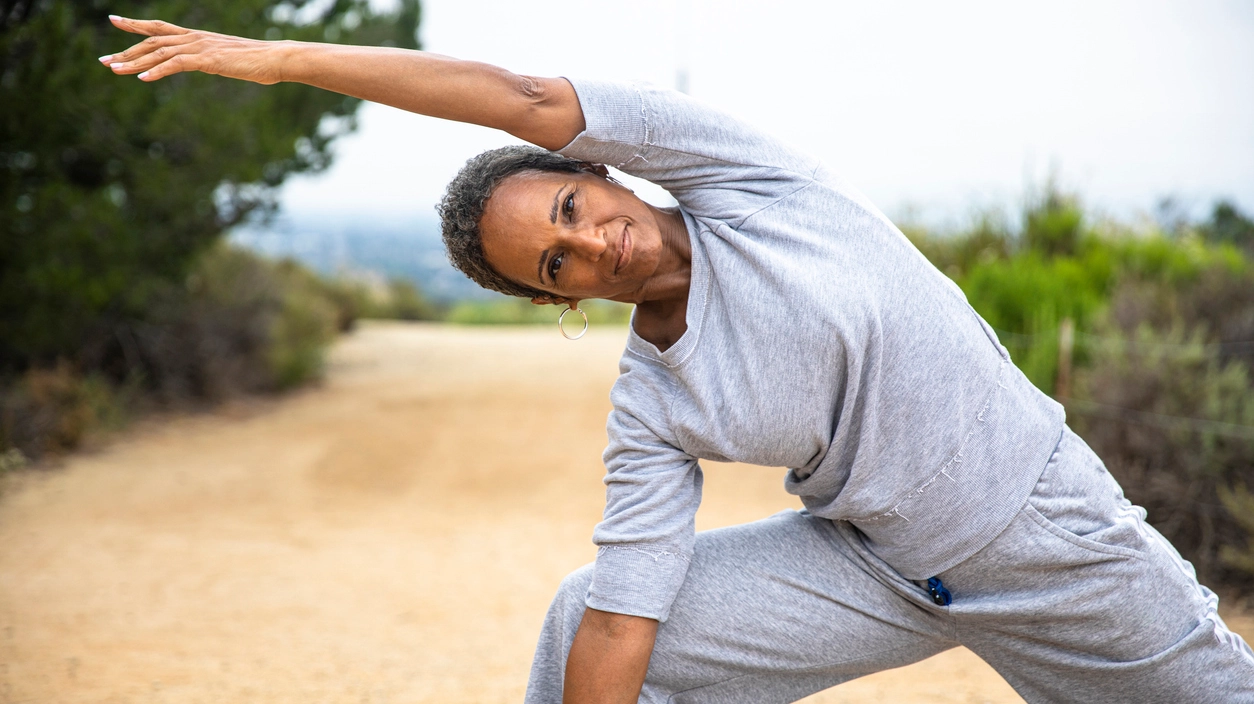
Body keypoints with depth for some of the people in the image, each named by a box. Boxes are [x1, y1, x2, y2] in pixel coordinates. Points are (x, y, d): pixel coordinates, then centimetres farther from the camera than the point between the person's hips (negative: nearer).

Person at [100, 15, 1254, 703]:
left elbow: (526, 100, -24)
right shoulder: (651, 411, -10)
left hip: (1049, 527, -2)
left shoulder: (732, 177, -15)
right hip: (875, 565, 2)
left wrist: (284, 54, -22)